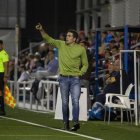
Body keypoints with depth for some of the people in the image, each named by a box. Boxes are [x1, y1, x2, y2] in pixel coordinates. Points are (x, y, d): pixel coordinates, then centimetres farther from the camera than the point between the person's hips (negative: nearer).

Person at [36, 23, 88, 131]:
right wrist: (42, 30, -16)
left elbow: (85, 64, 9)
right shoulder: (61, 45, 5)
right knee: (65, 102, 6)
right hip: (63, 78, 2)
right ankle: (65, 123, 13)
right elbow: (48, 39, -1)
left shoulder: (81, 49, 0)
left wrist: (79, 74, -4)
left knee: (75, 101, -15)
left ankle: (75, 122, -20)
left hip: (75, 79, -2)